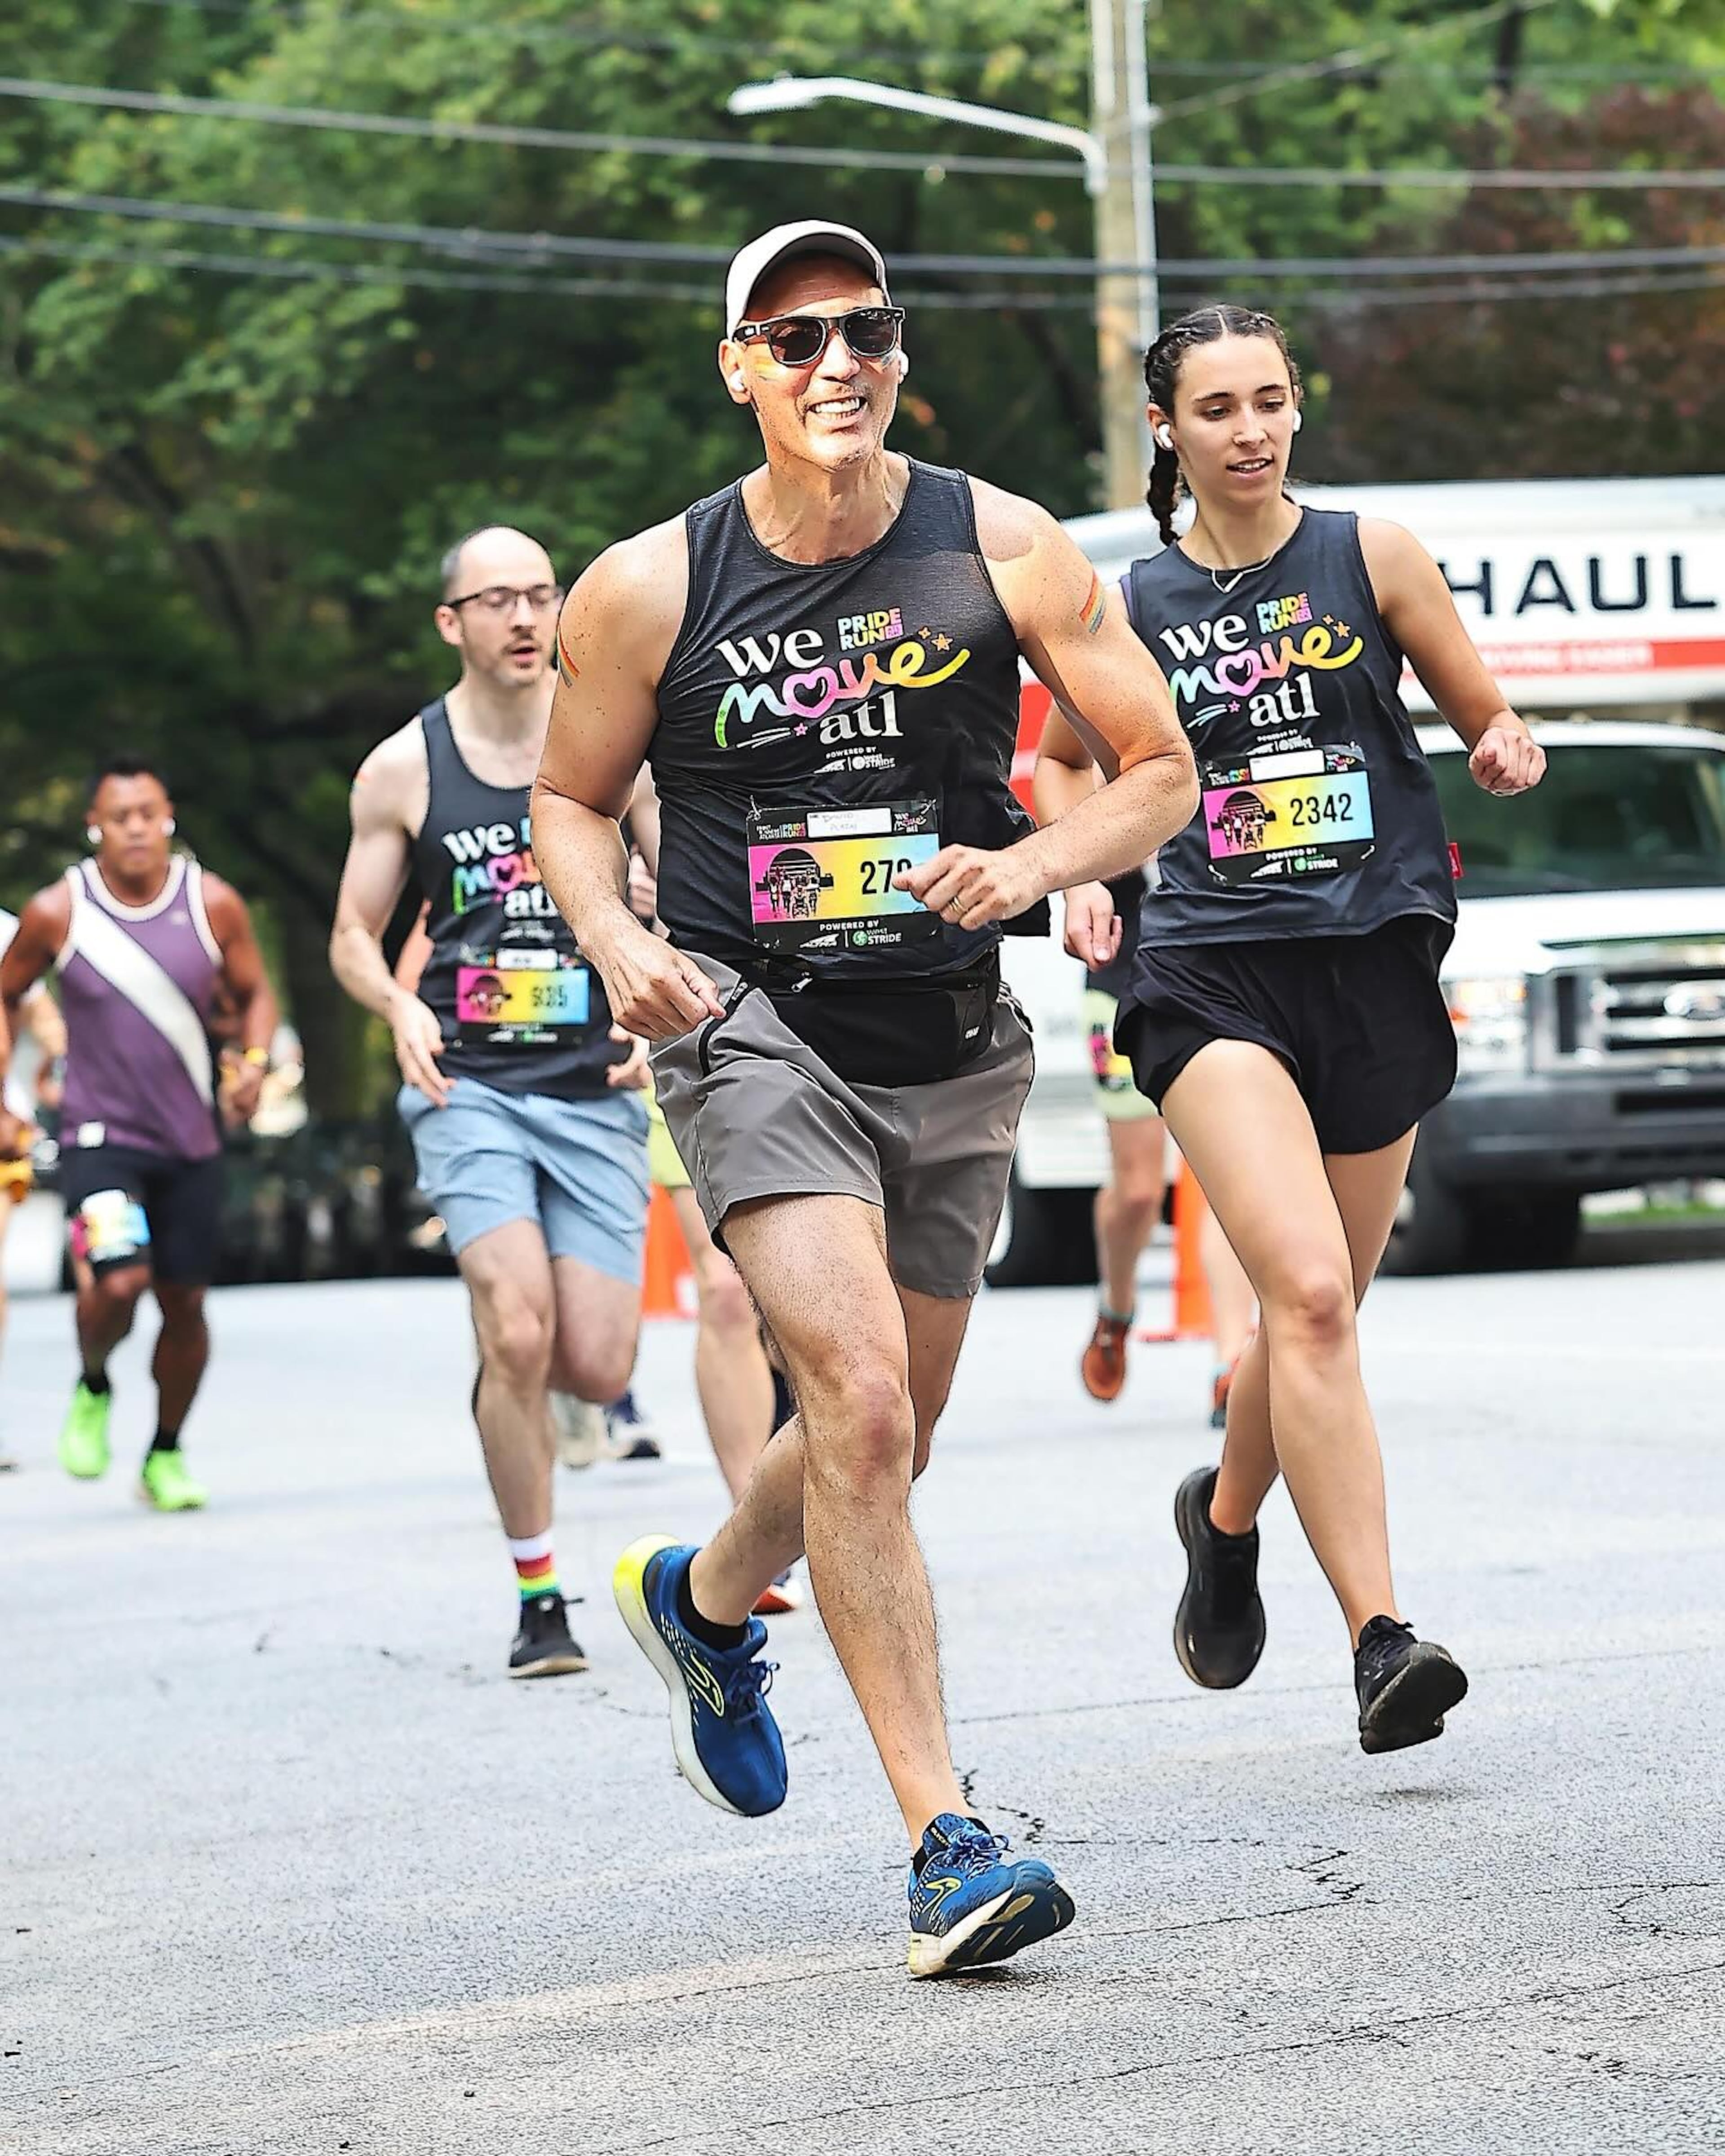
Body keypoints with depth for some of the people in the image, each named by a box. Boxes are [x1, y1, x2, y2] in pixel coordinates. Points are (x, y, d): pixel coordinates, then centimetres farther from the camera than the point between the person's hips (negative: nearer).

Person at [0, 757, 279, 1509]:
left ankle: (166, 1455, 28)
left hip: (191, 1139, 2)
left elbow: (254, 993, 9)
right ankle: (92, 1388, 11)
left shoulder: (214, 904, -5)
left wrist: (253, 1063, -10)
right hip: (100, 1134, -2)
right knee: (118, 1283, -22)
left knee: (184, 1303, 7)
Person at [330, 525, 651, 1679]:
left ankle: (506, 1374, 33)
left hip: (596, 1087, 1)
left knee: (597, 1368, -5)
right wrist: (401, 1008, -9)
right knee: (520, 1334, -19)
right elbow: (354, 934, 12)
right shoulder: (402, 770, 3)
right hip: (469, 1085, -1)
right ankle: (539, 1599, -4)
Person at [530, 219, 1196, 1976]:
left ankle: (702, 1599, 50)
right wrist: (619, 945, -10)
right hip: (752, 1026, -3)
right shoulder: (646, 589, -5)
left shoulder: (1003, 551, -3)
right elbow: (570, 797, 10)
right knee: (860, 1401, -22)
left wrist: (1032, 864, -17)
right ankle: (946, 1843, -20)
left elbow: (1162, 772, 2)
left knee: (881, 1449, 15)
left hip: (951, 1048, 3)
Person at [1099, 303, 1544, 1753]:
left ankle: (1228, 1515, 44)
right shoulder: (1128, 605, 5)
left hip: (1378, 966, 2)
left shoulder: (1371, 557, 5)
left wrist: (1512, 753, -12)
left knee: (1320, 1308, 12)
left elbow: (1489, 725, 11)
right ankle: (1381, 1639, -24)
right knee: (1308, 1290, -22)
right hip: (1215, 974, -2)